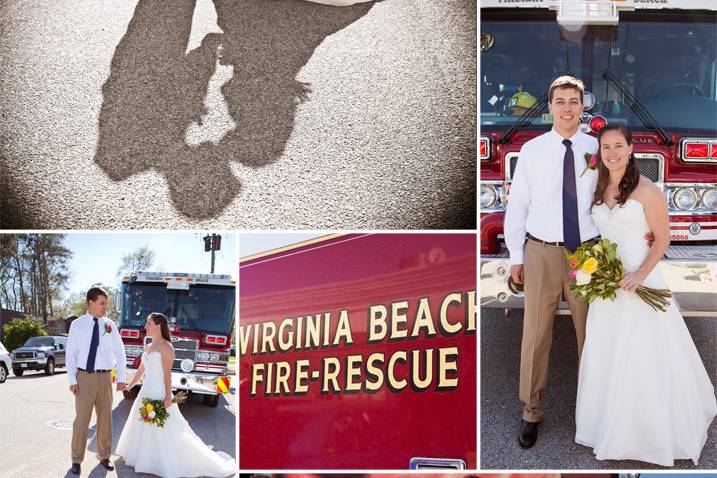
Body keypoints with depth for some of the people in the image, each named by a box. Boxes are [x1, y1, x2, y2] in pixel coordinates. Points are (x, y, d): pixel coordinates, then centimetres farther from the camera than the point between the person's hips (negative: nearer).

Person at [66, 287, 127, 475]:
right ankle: (77, 460, 10)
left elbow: (120, 352, 8)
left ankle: (104, 456, 20)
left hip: (105, 377, 2)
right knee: (81, 419, -1)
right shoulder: (77, 324, 0)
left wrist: (121, 378, 4)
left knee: (105, 418, 8)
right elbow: (71, 353, -1)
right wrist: (72, 380, -6)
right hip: (84, 377, -2)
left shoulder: (110, 325, 5)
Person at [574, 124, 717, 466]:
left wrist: (641, 274, -22)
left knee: (643, 357, -1)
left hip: (638, 282, -6)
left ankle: (652, 431, 15)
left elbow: (662, 239, -11)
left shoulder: (647, 190, -11)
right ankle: (612, 426, 28)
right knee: (606, 355, 12)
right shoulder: (599, 190, 8)